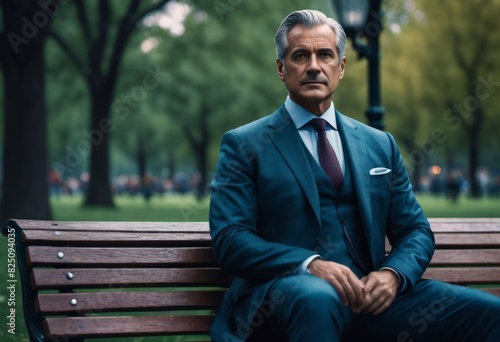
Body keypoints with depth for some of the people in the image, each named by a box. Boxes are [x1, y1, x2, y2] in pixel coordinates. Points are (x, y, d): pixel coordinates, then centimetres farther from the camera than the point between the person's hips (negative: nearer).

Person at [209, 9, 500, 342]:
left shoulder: (379, 145, 20)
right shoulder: (244, 145, 8)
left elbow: (416, 230, 18)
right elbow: (229, 238, -2)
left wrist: (393, 273, -6)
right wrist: (310, 265, -19)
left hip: (370, 295, 4)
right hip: (283, 297, -4)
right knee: (317, 298, -41)